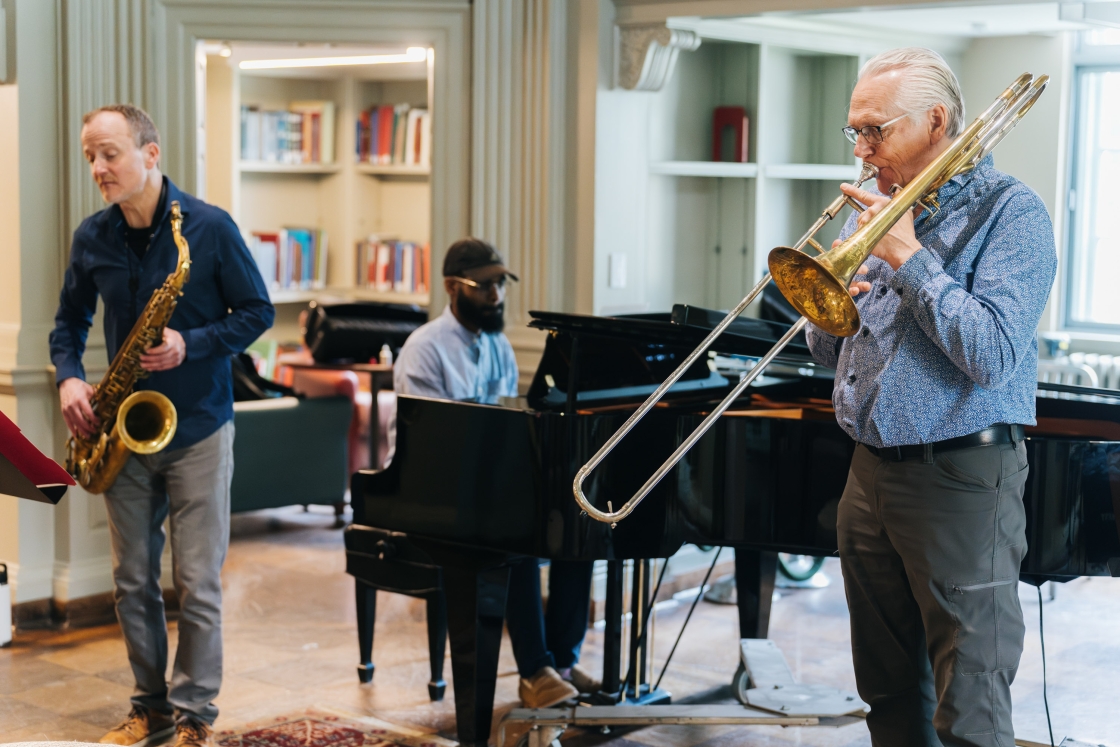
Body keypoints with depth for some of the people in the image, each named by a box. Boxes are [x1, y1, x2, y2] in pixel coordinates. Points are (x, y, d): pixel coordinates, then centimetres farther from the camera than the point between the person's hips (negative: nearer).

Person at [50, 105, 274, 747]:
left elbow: (257, 312, -5)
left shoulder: (210, 227, -10)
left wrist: (191, 346, -20)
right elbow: (71, 320, 14)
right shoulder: (92, 237, 3)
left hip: (199, 429, -4)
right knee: (133, 582, 10)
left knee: (198, 584, -1)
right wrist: (69, 377, -5)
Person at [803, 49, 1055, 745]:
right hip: (871, 472, 8)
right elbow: (827, 351, 16)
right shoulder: (879, 206, 13)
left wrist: (908, 257, -18)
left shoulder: (1007, 210, -10)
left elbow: (993, 356, -23)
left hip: (959, 480, -7)